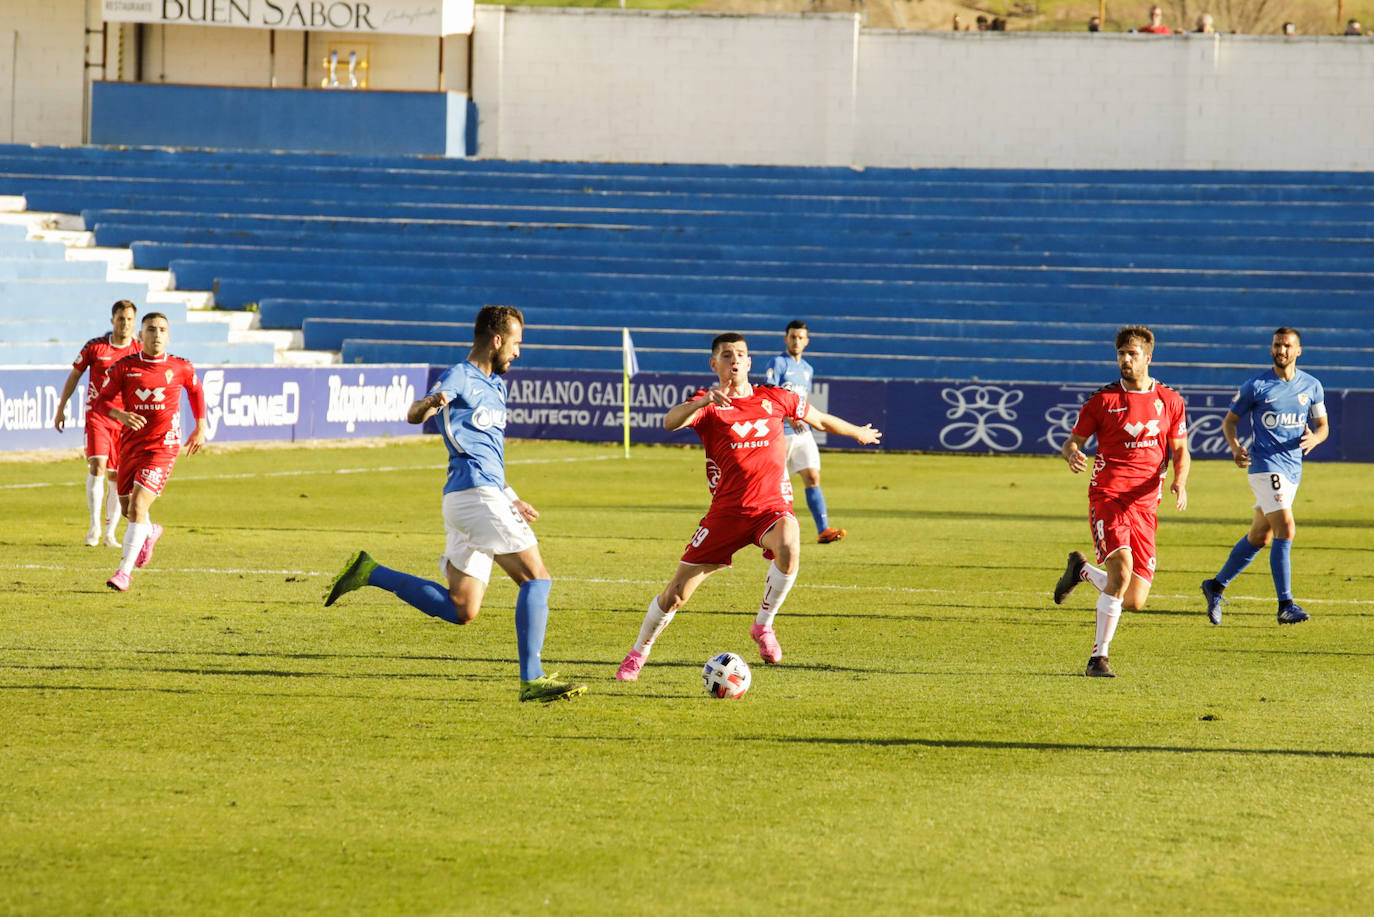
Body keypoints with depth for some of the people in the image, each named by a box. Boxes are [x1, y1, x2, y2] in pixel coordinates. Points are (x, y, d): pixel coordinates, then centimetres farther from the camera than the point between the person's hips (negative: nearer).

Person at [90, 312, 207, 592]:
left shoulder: (180, 368, 0)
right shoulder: (125, 367, -1)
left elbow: (195, 389, 21)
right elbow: (100, 402, -1)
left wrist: (200, 428, 22)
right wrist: (121, 414, -22)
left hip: (163, 446, -3)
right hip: (130, 444, 3)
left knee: (138, 505, -18)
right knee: (127, 508, 14)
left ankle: (124, 572, -17)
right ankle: (150, 533, 51)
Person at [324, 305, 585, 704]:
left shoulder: (495, 385, 25)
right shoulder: (460, 378, -4)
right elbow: (414, 415, -21)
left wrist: (511, 499, 35)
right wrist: (429, 404, -44)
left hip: (486, 493, 9)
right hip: (476, 494, -9)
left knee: (460, 611, 5)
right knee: (536, 577, -14)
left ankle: (369, 573, 11)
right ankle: (532, 680, -18)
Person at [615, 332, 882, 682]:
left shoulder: (773, 399, 7)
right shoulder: (708, 404, -1)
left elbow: (820, 419, 25)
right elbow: (670, 421, -23)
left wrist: (858, 432, 35)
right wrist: (702, 403, -41)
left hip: (771, 505, 0)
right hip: (726, 509, 0)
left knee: (788, 546, -36)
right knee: (676, 593, 0)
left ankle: (763, 625, -15)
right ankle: (638, 654, 25)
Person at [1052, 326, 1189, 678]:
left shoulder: (1169, 401, 9)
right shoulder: (1103, 399, 2)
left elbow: (1180, 450, 17)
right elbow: (1072, 441, 6)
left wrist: (1180, 481, -4)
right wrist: (1072, 454, -19)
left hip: (1145, 504, 3)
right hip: (1108, 496, -3)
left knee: (1134, 602, 0)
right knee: (1122, 567, -28)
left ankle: (1082, 570, 31)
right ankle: (1099, 657, -17)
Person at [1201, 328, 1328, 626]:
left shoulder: (1311, 386, 8)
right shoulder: (1255, 386, -4)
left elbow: (1323, 425, 13)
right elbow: (1229, 420, 4)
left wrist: (1315, 437, -11)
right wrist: (1235, 447, -16)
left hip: (1293, 468, 6)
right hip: (1265, 465, -6)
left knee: (1260, 537, 12)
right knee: (1286, 527, -20)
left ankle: (1216, 586, 28)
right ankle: (1285, 604, -19)